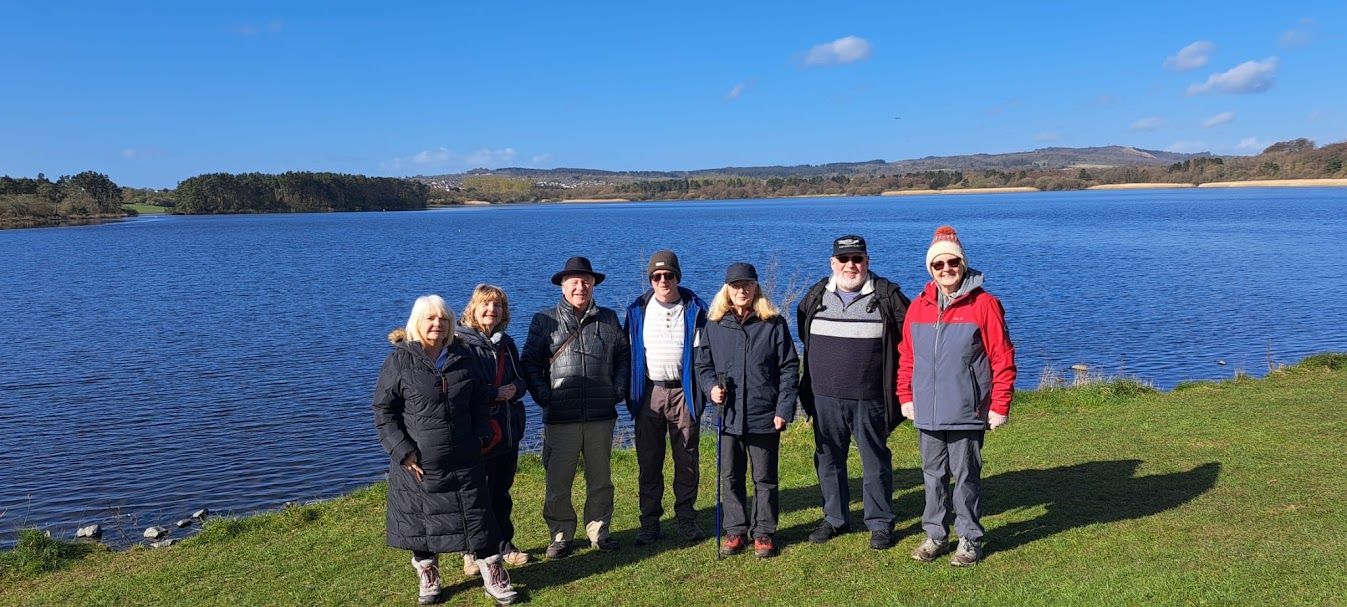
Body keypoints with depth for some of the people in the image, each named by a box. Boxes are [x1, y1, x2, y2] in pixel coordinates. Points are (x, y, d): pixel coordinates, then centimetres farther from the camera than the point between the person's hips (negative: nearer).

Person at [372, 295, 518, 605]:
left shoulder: (462, 356, 6)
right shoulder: (399, 360, -6)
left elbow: (479, 400, 16)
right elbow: (383, 411, -5)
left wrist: (480, 437, 5)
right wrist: (403, 451, -11)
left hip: (463, 461, 2)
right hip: (417, 463, -2)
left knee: (477, 517, 5)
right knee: (420, 522, 10)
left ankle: (494, 576, 17)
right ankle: (428, 579, 29)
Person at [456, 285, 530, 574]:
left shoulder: (506, 343, 12)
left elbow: (521, 381, 13)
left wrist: (514, 390, -10)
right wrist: (495, 393, -17)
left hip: (509, 430, 6)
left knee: (501, 491, 16)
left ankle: (504, 544, 28)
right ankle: (472, 553, 15)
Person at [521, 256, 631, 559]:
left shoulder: (609, 319, 10)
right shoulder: (544, 321, 2)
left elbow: (624, 356, 16)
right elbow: (530, 363, 2)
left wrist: (618, 390, 4)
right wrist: (544, 397, -8)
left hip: (601, 416, 2)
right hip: (560, 418, -2)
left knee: (600, 478, 12)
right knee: (558, 480, 2)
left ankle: (599, 531, 25)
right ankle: (561, 536, 17)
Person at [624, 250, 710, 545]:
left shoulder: (695, 309, 3)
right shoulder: (638, 310, 7)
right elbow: (629, 352, 10)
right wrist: (629, 392, 4)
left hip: (683, 392, -1)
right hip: (649, 393, 1)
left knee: (686, 460, 5)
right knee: (649, 462, 5)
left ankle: (687, 520, 18)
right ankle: (649, 524, 14)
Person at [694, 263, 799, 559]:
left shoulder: (774, 323, -2)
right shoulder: (714, 325, 4)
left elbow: (789, 368, -2)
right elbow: (703, 364, 11)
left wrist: (784, 409, -9)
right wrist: (711, 387, -9)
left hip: (765, 417, -2)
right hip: (729, 416, 2)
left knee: (764, 479, 9)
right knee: (730, 478, 11)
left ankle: (764, 532, 22)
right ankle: (735, 531, 25)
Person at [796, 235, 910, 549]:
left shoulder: (887, 296, -4)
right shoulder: (815, 296, 6)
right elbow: (804, 335, 22)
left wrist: (887, 368, 0)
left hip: (869, 399, -3)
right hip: (824, 397, 3)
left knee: (875, 462, 6)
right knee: (828, 460, 13)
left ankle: (880, 523, 20)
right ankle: (835, 518, 28)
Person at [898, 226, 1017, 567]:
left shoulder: (983, 304, -6)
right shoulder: (918, 307, 7)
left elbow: (1003, 358, -6)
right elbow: (906, 357, 13)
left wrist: (1000, 407, -7)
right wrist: (905, 396, 9)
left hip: (966, 415, -4)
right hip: (926, 414, 4)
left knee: (966, 478, 6)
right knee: (933, 476, 14)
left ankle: (970, 539, 20)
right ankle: (935, 535, 27)